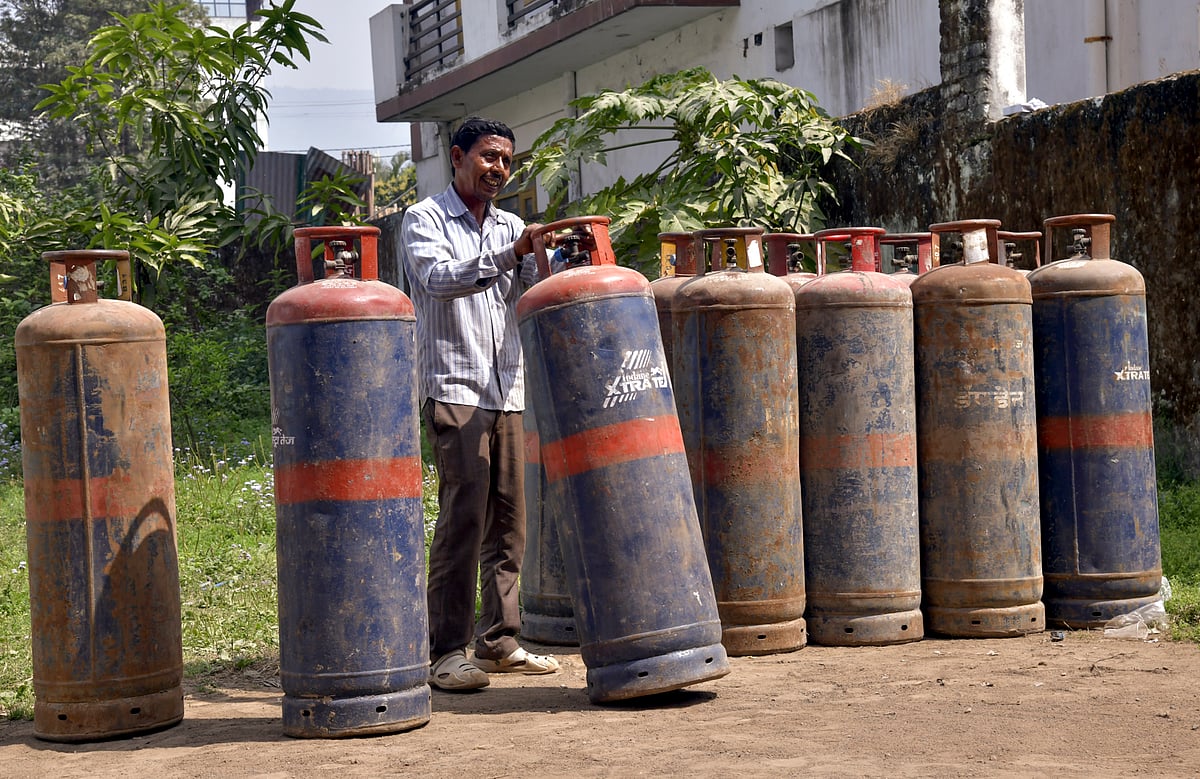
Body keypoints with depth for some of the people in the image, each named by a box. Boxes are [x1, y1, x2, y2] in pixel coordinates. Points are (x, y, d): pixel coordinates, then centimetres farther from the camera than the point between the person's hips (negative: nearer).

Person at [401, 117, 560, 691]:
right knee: (464, 514, -13)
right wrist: (511, 253, -27)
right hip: (453, 388, -6)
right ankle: (446, 651, -9)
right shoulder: (425, 219, 1)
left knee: (511, 516, 6)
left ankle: (499, 640, 14)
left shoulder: (511, 227, 18)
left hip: (509, 390, 6)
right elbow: (439, 278, -17)